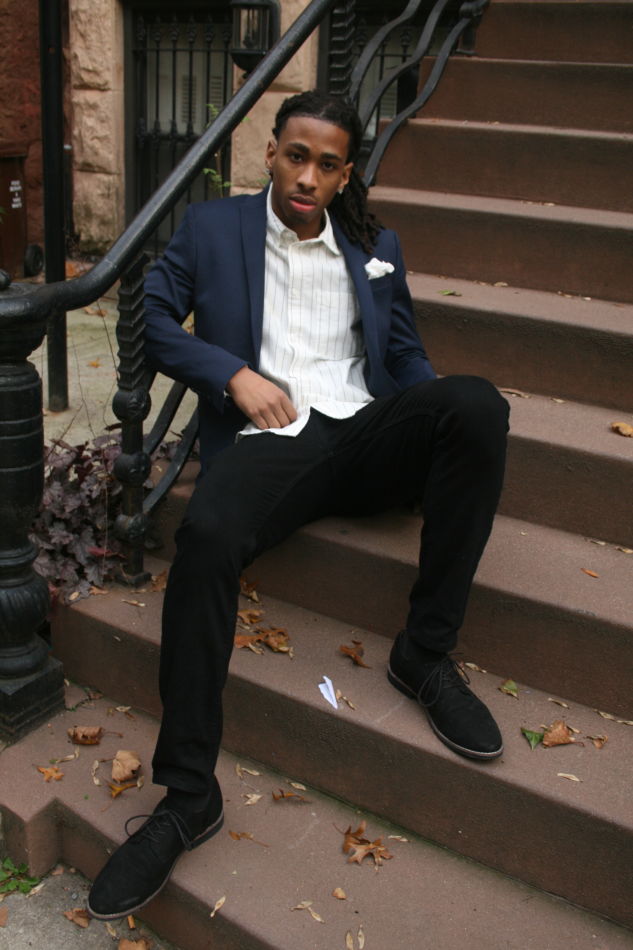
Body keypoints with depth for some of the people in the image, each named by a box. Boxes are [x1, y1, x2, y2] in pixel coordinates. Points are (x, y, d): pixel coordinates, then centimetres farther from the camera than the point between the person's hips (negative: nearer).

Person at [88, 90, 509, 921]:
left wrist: (448, 427, 0)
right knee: (207, 533, -37)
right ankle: (188, 796, -24)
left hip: (362, 435, 3)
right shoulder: (212, 227, 14)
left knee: (479, 401, -29)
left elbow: (404, 353, 21)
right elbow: (151, 317, 9)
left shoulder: (376, 246, 21)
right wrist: (233, 373, -7)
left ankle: (425, 653, -18)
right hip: (267, 440, -2)